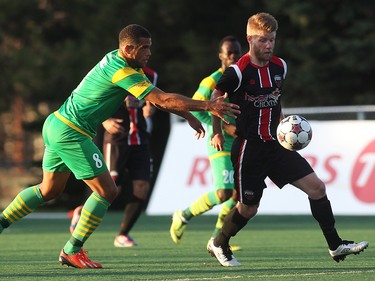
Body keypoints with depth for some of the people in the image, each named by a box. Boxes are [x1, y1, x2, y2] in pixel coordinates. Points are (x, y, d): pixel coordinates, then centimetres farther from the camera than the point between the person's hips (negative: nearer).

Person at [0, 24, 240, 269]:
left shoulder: (118, 61, 9)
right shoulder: (122, 71, -22)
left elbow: (159, 99, 16)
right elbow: (163, 99, -26)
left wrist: (189, 116, 12)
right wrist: (208, 105, -23)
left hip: (57, 125, 10)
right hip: (71, 133, -10)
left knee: (50, 190, 22)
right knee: (107, 191, -5)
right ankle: (72, 251, 2)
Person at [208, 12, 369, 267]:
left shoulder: (280, 67, 4)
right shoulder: (238, 72, -16)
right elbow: (215, 98, 0)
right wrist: (218, 133, 7)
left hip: (275, 145, 6)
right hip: (248, 148, -6)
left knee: (317, 187, -5)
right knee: (249, 209, 3)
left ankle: (336, 246, -1)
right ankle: (219, 245, 30)